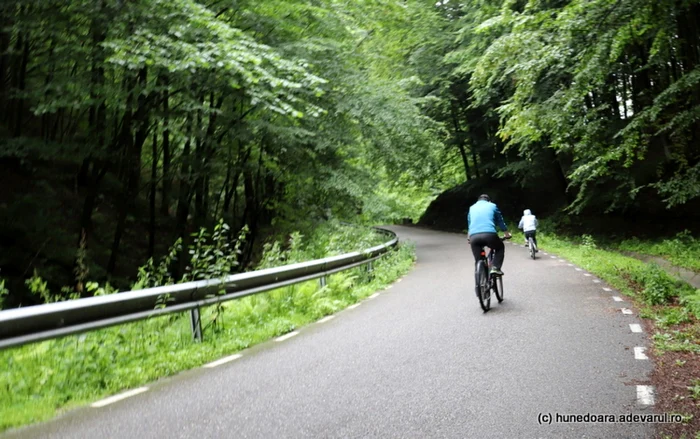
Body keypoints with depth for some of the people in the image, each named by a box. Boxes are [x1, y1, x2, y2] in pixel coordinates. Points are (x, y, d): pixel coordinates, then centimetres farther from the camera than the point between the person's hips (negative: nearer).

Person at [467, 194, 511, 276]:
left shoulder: (472, 208, 27)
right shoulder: (492, 206, 20)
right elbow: (500, 221, 27)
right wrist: (507, 234, 40)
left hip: (474, 236, 2)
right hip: (489, 234, -2)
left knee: (478, 260, 16)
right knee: (500, 248, 26)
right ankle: (496, 268, 9)